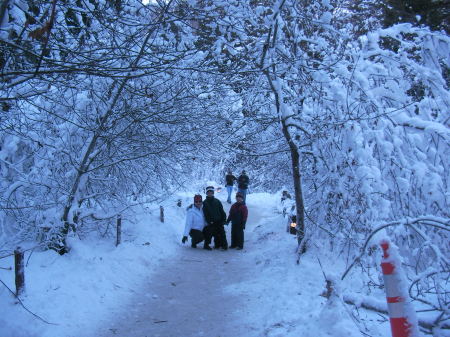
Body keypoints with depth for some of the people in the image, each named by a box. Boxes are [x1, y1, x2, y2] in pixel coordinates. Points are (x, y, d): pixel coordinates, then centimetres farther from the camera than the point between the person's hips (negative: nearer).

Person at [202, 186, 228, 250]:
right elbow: (205, 214, 1)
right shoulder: (205, 203, 6)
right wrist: (209, 221, -9)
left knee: (222, 233, -5)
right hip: (211, 222, 0)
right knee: (215, 234, 2)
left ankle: (224, 245, -5)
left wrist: (224, 219, -1)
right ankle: (217, 245, 13)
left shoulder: (217, 201, 7)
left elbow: (222, 211, 7)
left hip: (219, 221, 0)